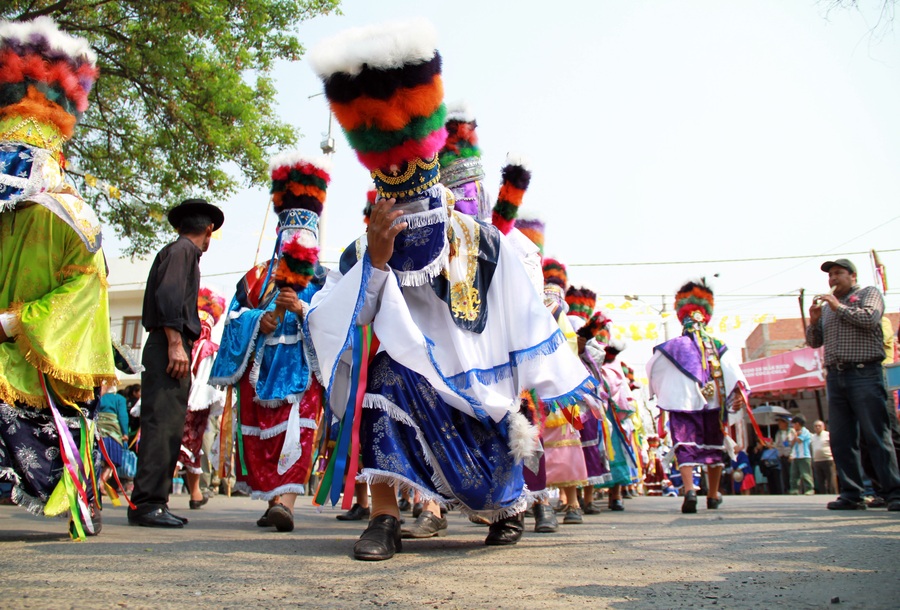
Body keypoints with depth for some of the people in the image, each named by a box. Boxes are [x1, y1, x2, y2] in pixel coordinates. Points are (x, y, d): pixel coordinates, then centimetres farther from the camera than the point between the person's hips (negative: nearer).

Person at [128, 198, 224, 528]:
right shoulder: (182, 250, -1)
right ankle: (147, 503, -13)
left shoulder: (180, 251, 27)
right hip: (169, 346, -10)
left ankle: (153, 502, 10)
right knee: (162, 423, -12)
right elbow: (168, 295, -15)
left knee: (168, 426, 8)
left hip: (169, 349, 10)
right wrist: (175, 343, -21)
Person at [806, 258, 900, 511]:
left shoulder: (869, 293, 9)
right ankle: (851, 495, 6)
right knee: (841, 440, 2)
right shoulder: (826, 306, 23)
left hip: (864, 374, -6)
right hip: (835, 377, 6)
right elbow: (814, 342, 19)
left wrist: (839, 307, -6)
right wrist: (814, 321, 2)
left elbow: (870, 318, -12)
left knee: (877, 436, -9)